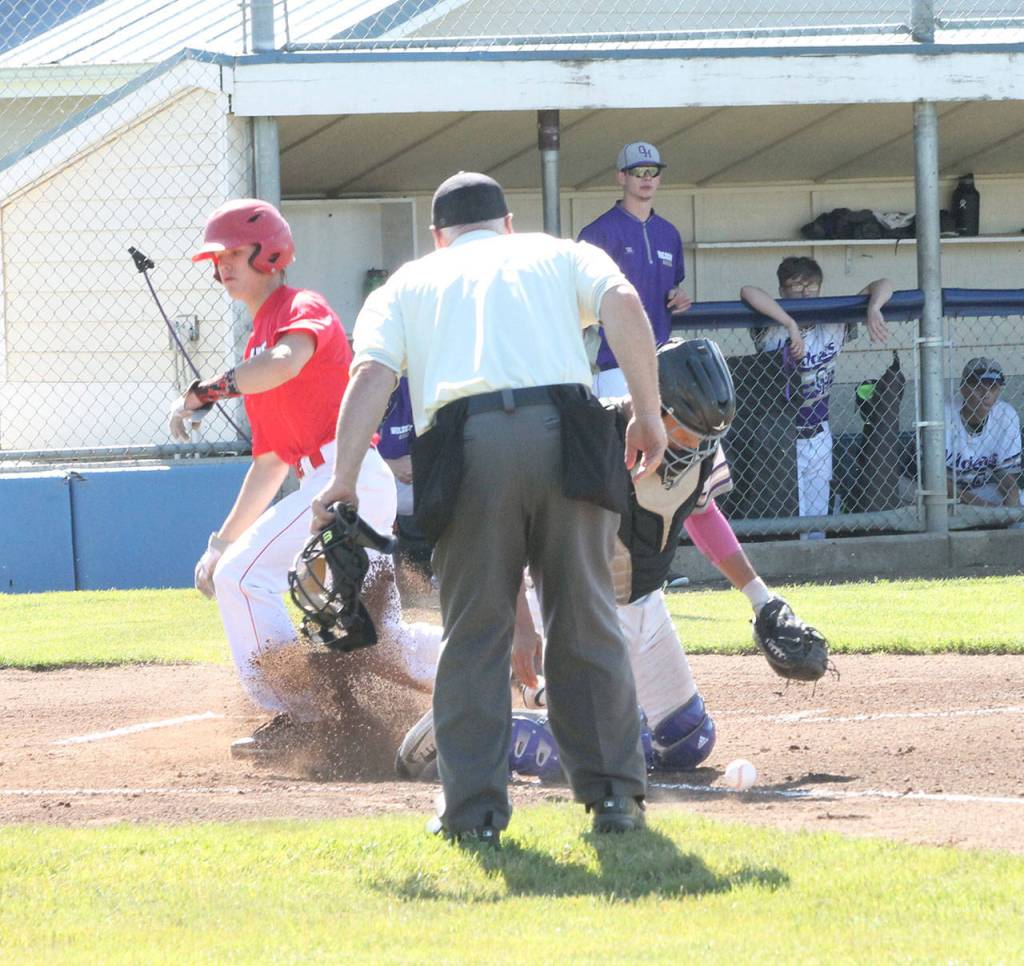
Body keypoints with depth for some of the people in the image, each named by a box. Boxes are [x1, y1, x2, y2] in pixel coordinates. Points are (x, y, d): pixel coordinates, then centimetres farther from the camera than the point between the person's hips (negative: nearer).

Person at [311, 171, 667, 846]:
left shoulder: (408, 284, 25)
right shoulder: (557, 255, 26)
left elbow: (372, 373, 7)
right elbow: (623, 303, 4)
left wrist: (343, 480, 0)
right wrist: (648, 415, 3)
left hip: (466, 447, 0)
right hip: (561, 432, 0)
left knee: (474, 633, 6)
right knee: (587, 621, 9)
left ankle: (475, 809, 3)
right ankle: (613, 793, 9)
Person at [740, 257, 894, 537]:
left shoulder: (832, 326, 1)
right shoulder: (774, 332, -11)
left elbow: (882, 286, 0)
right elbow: (748, 292, -30)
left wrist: (873, 310, -22)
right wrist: (791, 325, -35)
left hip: (819, 438, 5)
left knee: (816, 517, 12)